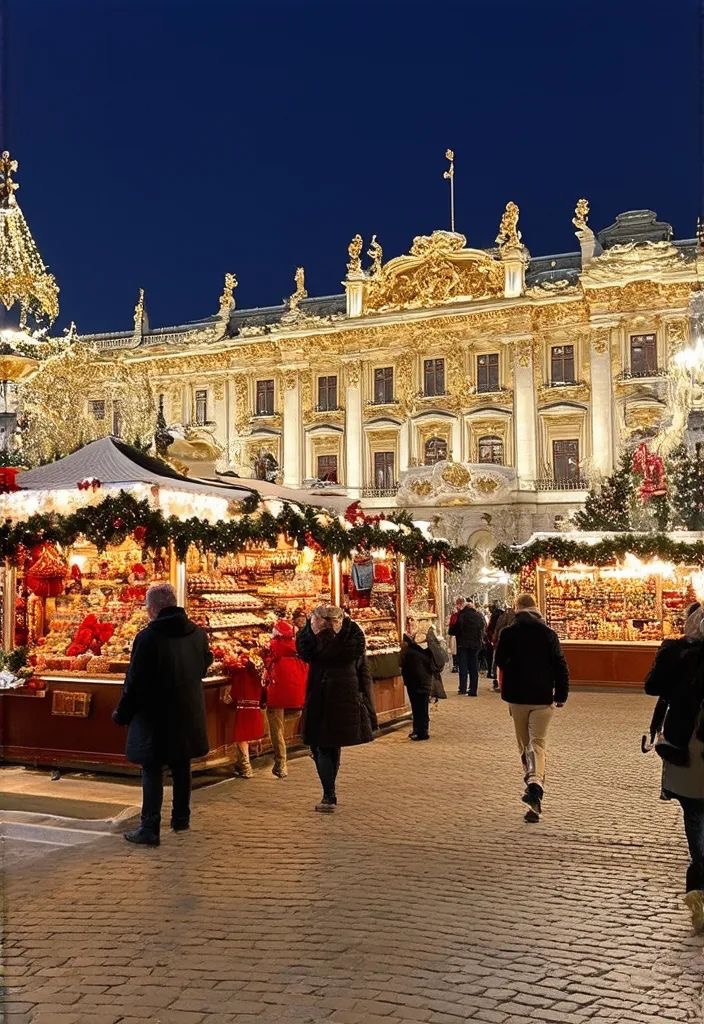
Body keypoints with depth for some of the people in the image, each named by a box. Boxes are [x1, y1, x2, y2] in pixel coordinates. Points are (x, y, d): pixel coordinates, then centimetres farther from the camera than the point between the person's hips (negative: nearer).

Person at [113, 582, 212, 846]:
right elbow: (204, 667, 15)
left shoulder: (147, 637, -20)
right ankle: (181, 819, 30)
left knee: (152, 771, 2)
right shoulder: (198, 633, -2)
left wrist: (122, 714, -4)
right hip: (188, 715, 6)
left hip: (154, 716, -5)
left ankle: (149, 830, 3)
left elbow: (135, 681, -16)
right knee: (181, 768, 17)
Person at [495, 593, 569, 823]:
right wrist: (561, 695, 3)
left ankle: (531, 782, 18)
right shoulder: (548, 633, -3)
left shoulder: (507, 633, -4)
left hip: (516, 697, 1)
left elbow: (500, 663, 3)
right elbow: (560, 666, -4)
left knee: (524, 744, 16)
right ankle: (535, 784, -23)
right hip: (542, 698, 0)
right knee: (538, 743, -2)